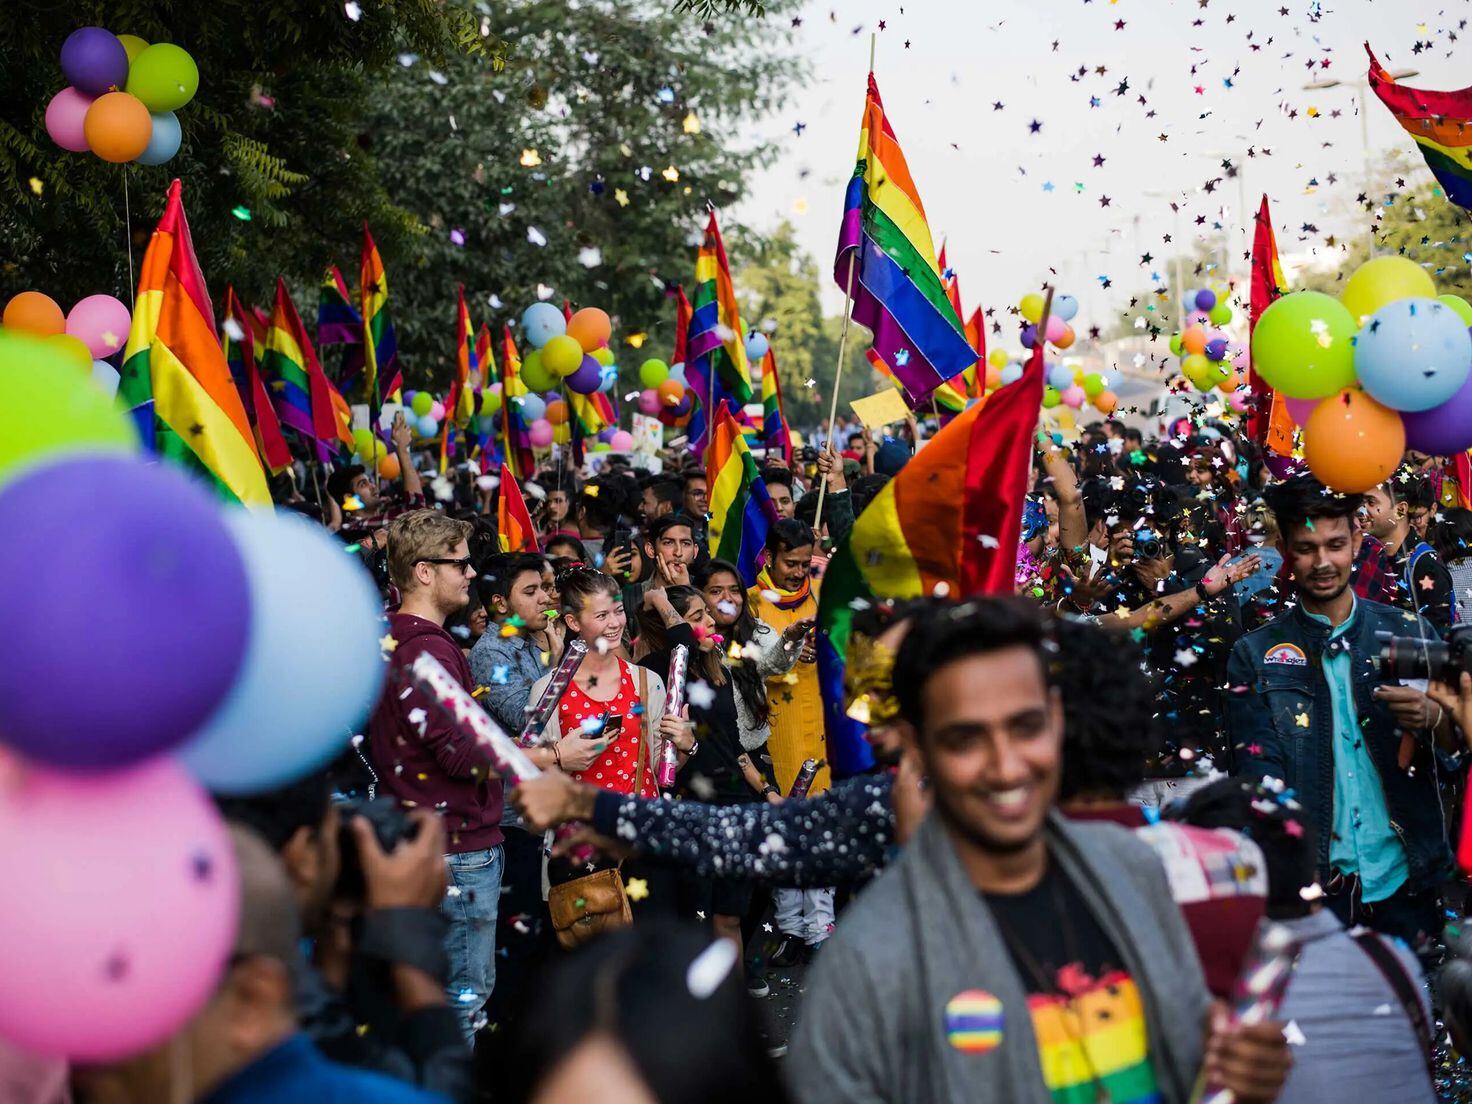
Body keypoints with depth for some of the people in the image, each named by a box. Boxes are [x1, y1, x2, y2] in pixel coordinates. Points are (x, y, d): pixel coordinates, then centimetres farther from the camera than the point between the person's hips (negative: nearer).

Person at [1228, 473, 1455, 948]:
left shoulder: (1409, 632, 5)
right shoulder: (1255, 656, 2)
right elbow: (1261, 774, -3)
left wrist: (1432, 716, -19)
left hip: (1405, 879, 1)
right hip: (1312, 884, -1)